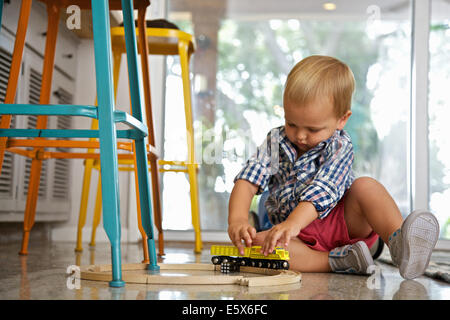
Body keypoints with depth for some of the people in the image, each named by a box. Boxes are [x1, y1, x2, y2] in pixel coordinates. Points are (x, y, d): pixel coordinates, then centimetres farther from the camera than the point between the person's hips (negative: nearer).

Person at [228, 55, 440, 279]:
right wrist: (237, 219, -28)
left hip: (343, 222, -2)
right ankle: (334, 262, -37)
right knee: (254, 242, -28)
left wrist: (293, 223, -43)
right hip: (301, 238, 3)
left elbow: (323, 189, -26)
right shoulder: (275, 141, 2)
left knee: (366, 186, -28)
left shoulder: (340, 146, -11)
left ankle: (399, 244, -46)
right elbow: (248, 179, -8)